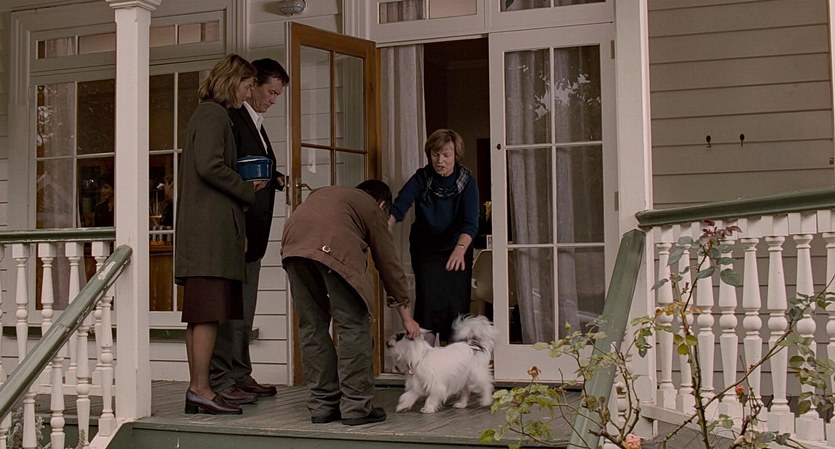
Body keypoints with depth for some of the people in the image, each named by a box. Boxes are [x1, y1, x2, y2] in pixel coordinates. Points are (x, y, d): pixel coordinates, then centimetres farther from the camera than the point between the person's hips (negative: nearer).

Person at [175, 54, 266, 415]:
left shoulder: (204, 114, 25)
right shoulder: (213, 114, -6)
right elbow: (210, 166, -18)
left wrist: (243, 188, 14)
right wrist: (248, 191, -6)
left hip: (198, 230, 10)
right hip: (211, 226, -10)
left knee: (200, 313, 8)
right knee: (209, 311, -11)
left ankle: (196, 390, 9)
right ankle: (201, 389, -11)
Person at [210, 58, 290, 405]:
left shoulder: (255, 124, 21)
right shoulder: (232, 118, -10)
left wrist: (274, 180, 7)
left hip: (252, 232, 10)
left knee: (243, 308, 14)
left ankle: (240, 376, 21)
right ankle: (220, 380, -4)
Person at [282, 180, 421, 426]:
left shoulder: (322, 193, 40)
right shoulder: (373, 209, 26)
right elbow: (389, 264, 25)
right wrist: (406, 316, 32)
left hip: (293, 247, 5)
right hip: (335, 247, -5)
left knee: (311, 326, 13)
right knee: (353, 326, 4)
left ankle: (321, 405, 16)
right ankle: (355, 407, 4)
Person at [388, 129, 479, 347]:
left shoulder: (466, 182, -13)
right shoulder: (421, 178, -11)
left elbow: (470, 222, -25)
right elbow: (399, 206, -25)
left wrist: (460, 249, -45)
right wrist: (385, 229, -46)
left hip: (456, 250, 0)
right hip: (426, 249, 0)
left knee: (456, 304, -2)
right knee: (428, 301, -13)